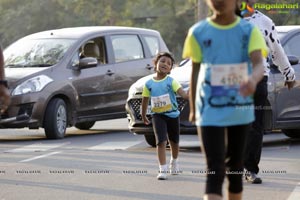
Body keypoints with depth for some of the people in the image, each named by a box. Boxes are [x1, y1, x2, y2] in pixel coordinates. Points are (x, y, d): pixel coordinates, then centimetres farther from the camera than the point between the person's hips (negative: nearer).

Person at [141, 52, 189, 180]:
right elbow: (145, 100, 9)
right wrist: (143, 116, 15)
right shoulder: (149, 84, -2)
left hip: (172, 114, 1)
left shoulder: (171, 81, -8)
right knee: (161, 142, -13)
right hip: (158, 115, 0)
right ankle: (163, 170, -12)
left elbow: (181, 92, -23)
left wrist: (188, 95, -44)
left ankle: (174, 162, 43)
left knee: (174, 142, 16)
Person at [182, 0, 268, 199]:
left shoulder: (249, 31, -2)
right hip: (210, 110, -1)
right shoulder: (198, 32, 0)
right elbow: (195, 71, 8)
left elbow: (258, 63, -16)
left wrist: (253, 79, -39)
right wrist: (192, 108, 12)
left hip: (241, 109, 2)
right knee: (215, 169, -12)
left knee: (235, 165, 15)